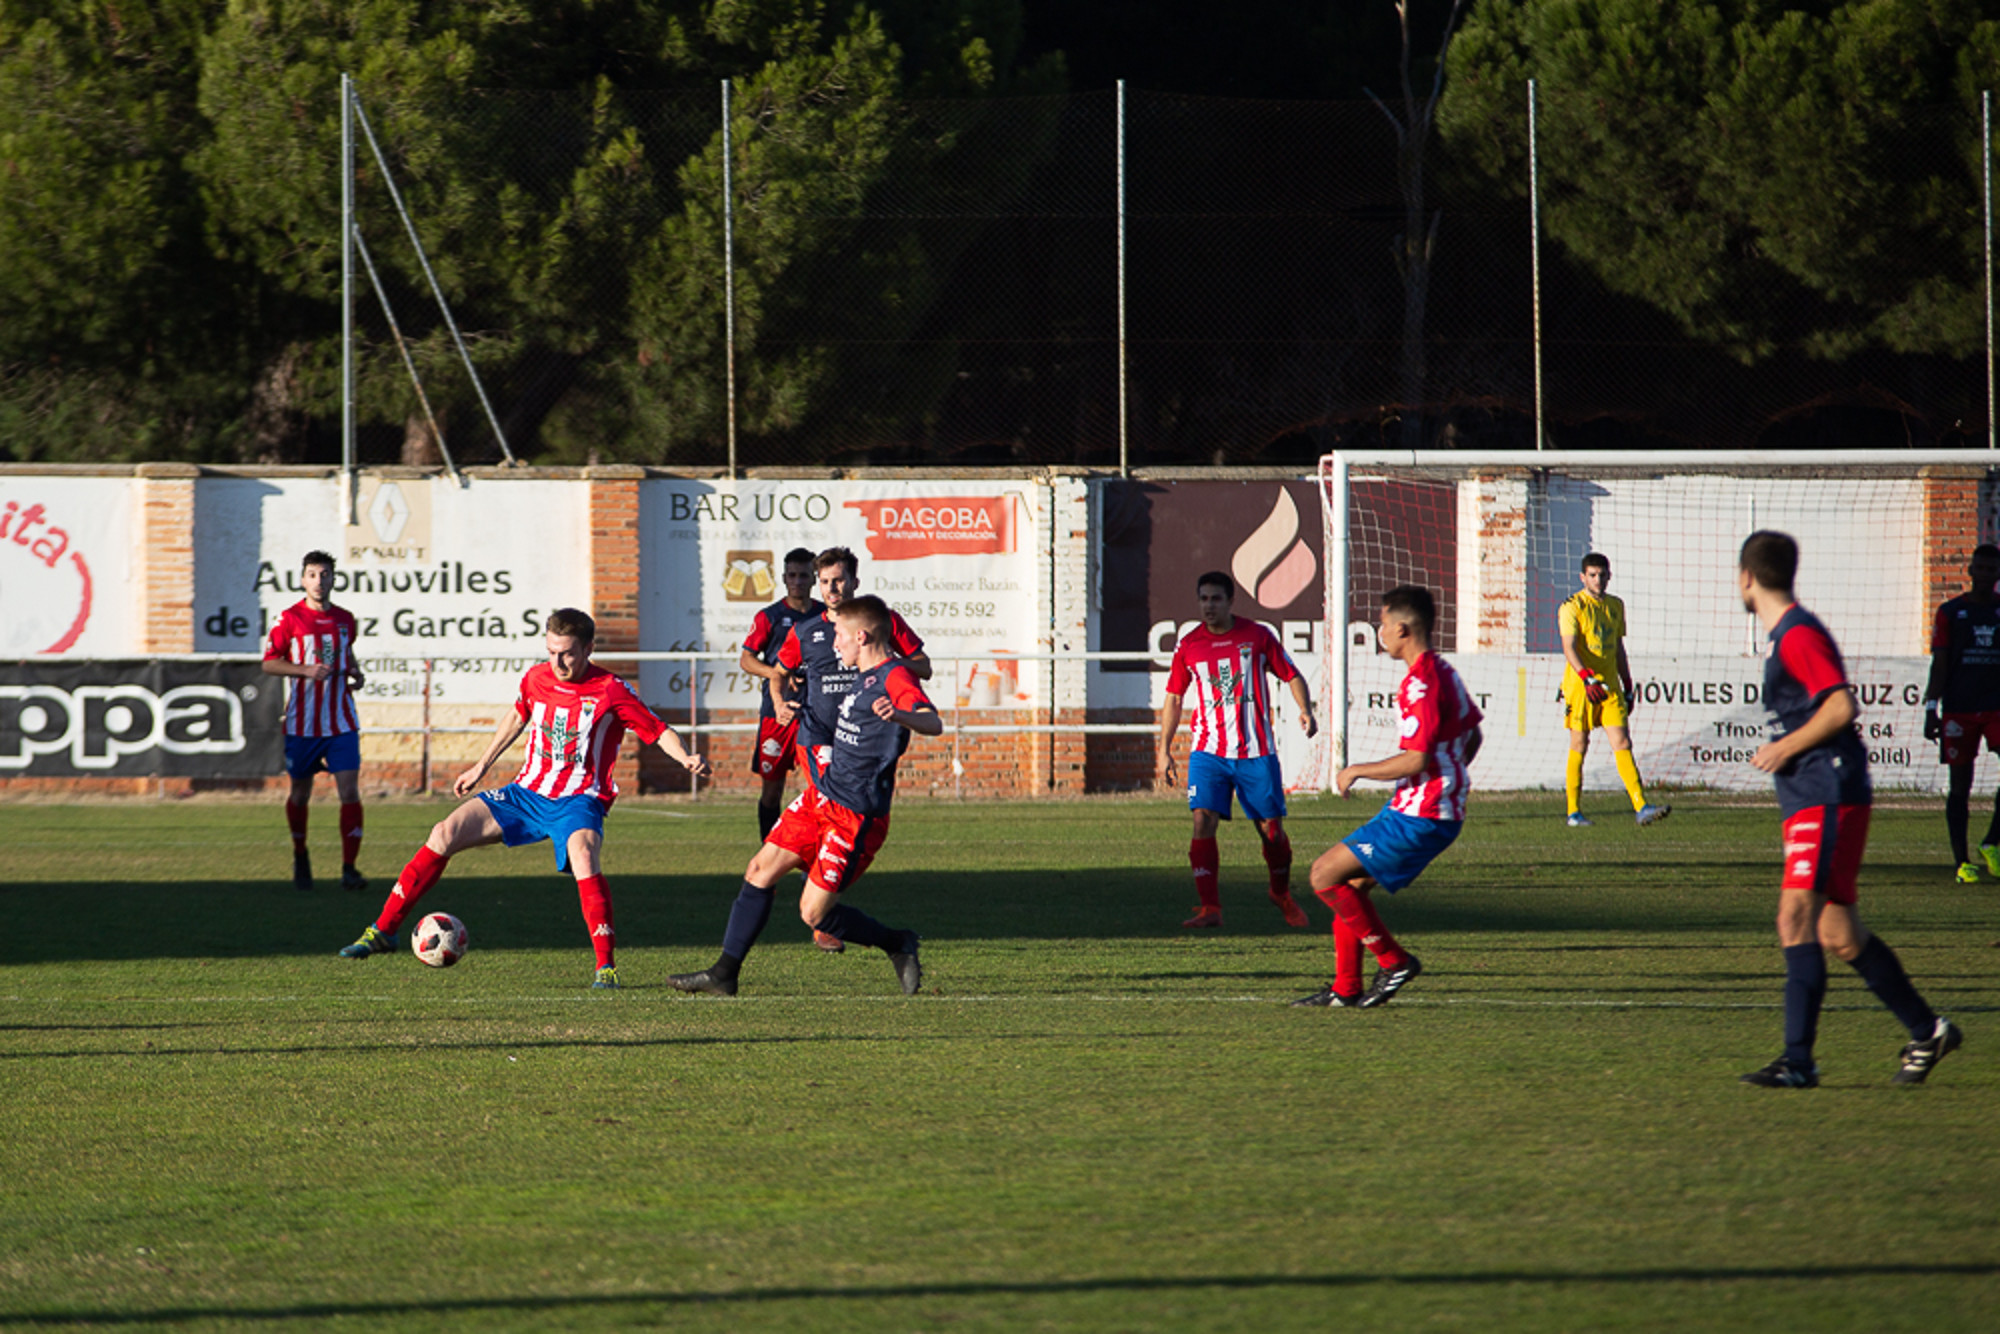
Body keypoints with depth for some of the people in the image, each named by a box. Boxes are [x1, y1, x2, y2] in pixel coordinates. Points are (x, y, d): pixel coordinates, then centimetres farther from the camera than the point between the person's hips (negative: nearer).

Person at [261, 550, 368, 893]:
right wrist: (306, 670, -18)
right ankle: (300, 858, 35)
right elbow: (269, 663, -4)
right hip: (302, 721, -2)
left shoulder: (345, 619, 8)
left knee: (349, 792, -12)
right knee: (300, 793, 11)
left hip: (341, 722, 2)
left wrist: (355, 673, 5)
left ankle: (349, 869, -12)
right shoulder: (290, 619, -4)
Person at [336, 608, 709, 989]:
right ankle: (384, 930, 2)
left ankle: (606, 967, -34)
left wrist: (685, 759, -27)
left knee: (581, 850, -38)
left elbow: (659, 732, -7)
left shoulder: (611, 692, -12)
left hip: (578, 800, -5)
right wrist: (481, 767, 31)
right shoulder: (536, 679, 2)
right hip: (527, 792, 5)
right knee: (446, 833, -8)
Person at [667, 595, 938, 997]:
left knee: (815, 914, -8)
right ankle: (724, 973, 14)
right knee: (760, 872, 7)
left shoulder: (895, 677, -19)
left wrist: (899, 716, -58)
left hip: (856, 817, -10)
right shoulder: (865, 676, 11)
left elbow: (933, 723, -38)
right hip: (820, 796, 10)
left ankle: (897, 945, 12)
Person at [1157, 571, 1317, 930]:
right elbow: (1173, 698, 13)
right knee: (1204, 821, -17)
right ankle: (1209, 908, -15)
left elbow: (1292, 676, 6)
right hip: (1208, 750, 1)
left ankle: (1282, 894, 30)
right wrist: (1164, 750, 9)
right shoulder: (1188, 646, 4)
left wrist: (1305, 711, -12)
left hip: (1256, 752, -1)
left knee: (1271, 829, 3)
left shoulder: (1258, 636, 0)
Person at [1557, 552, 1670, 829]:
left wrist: (1627, 686, 17)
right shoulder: (1571, 607, -6)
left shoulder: (1615, 606, 14)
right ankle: (1574, 813, 11)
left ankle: (1641, 808, -13)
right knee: (1579, 746, 1)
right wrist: (1587, 678, -30)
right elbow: (1569, 648, -16)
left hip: (1610, 686, 5)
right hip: (1579, 687, -5)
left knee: (1622, 744, -5)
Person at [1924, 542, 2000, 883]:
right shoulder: (1951, 612, 4)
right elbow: (1939, 666, 2)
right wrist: (1931, 710, -6)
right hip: (1959, 710, -1)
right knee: (1960, 784, 0)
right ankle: (1962, 861, 5)